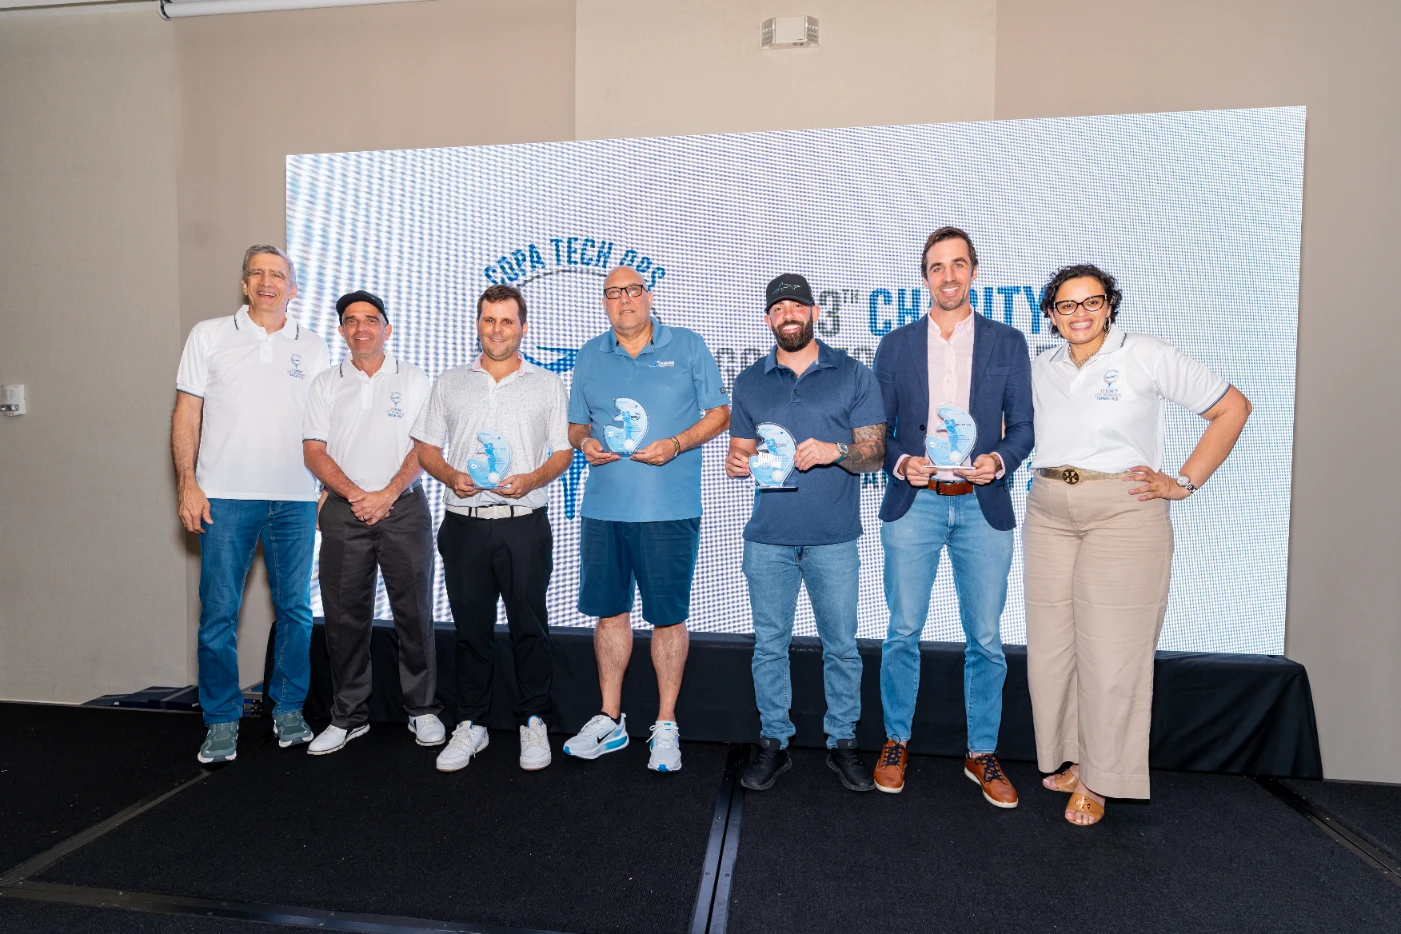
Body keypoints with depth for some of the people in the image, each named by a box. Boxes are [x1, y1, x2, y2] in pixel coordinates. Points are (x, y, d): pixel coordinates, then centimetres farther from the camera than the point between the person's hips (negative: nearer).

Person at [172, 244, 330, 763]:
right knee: (218, 611, 1)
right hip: (225, 496, -1)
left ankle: (289, 710, 20)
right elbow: (186, 415, 5)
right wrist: (187, 484, -5)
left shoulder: (313, 348, 12)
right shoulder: (209, 336, 8)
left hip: (295, 498, 2)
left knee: (295, 608, 6)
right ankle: (221, 721, 15)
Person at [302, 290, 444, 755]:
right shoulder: (325, 384, 11)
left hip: (403, 508, -2)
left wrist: (386, 495, -14)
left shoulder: (412, 380, 5)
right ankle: (348, 716, 20)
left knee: (414, 612, 1)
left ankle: (422, 710, 15)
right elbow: (313, 452, 4)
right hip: (343, 511, 2)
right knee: (345, 616, 6)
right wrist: (355, 495, -11)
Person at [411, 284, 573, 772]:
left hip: (525, 525, -1)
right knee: (471, 627, 9)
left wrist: (530, 480, -12)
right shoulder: (450, 383, 13)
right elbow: (426, 447, 13)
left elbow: (563, 452, 6)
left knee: (530, 626, 4)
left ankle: (533, 722, 19)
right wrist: (451, 476, -7)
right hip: (464, 524, 2)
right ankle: (470, 724, 22)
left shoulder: (547, 384, 8)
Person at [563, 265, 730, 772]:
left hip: (669, 509, -3)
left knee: (668, 616, 3)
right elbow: (576, 422, 18)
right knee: (609, 611, 11)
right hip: (602, 506, 4)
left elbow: (719, 412, 2)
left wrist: (675, 445, -13)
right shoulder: (590, 356, 13)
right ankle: (610, 720, 27)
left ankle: (666, 726, 19)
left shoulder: (688, 347, 3)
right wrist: (584, 442, -5)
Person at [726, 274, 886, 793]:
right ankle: (774, 741, 24)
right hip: (768, 538, 2)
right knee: (769, 644, 9)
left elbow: (875, 453, 1)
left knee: (841, 645, 7)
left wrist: (836, 451, -19)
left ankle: (842, 741, 25)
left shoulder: (853, 375, 4)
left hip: (834, 538, -1)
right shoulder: (749, 382, 11)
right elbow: (740, 450, 14)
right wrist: (737, 462, -9)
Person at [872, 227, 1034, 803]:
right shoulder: (895, 345, 8)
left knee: (985, 638, 6)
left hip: (983, 506, 0)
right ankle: (896, 741, 24)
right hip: (914, 503, 0)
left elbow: (1022, 426, 6)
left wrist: (1000, 461, -14)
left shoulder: (1008, 343, 8)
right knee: (903, 632, 6)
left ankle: (981, 754, 24)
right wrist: (901, 463, -12)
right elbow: (878, 428, 7)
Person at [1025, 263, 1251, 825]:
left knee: (1111, 649, -1)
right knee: (1050, 642, 6)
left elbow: (1232, 408, 2)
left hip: (1124, 512, -4)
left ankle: (1098, 779, 14)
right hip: (1048, 514, 4)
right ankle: (1069, 757, 24)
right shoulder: (1041, 369, 11)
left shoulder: (1147, 356, -2)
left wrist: (1186, 483, -3)